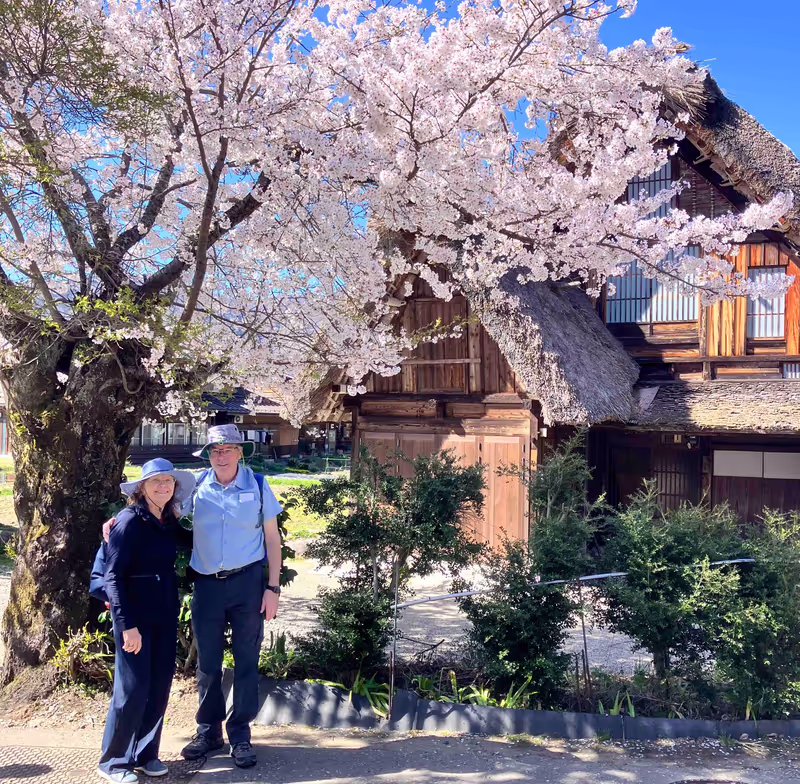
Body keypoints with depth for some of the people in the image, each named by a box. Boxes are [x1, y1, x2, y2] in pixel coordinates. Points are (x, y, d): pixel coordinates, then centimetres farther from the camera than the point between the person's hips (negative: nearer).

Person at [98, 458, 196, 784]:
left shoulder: (169, 522, 6)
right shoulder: (129, 521, -13)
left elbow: (190, 539, 26)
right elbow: (112, 576, -15)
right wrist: (127, 624, -19)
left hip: (165, 613, 7)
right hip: (135, 615, -7)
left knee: (160, 685, 10)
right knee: (132, 687, -2)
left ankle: (145, 754, 26)